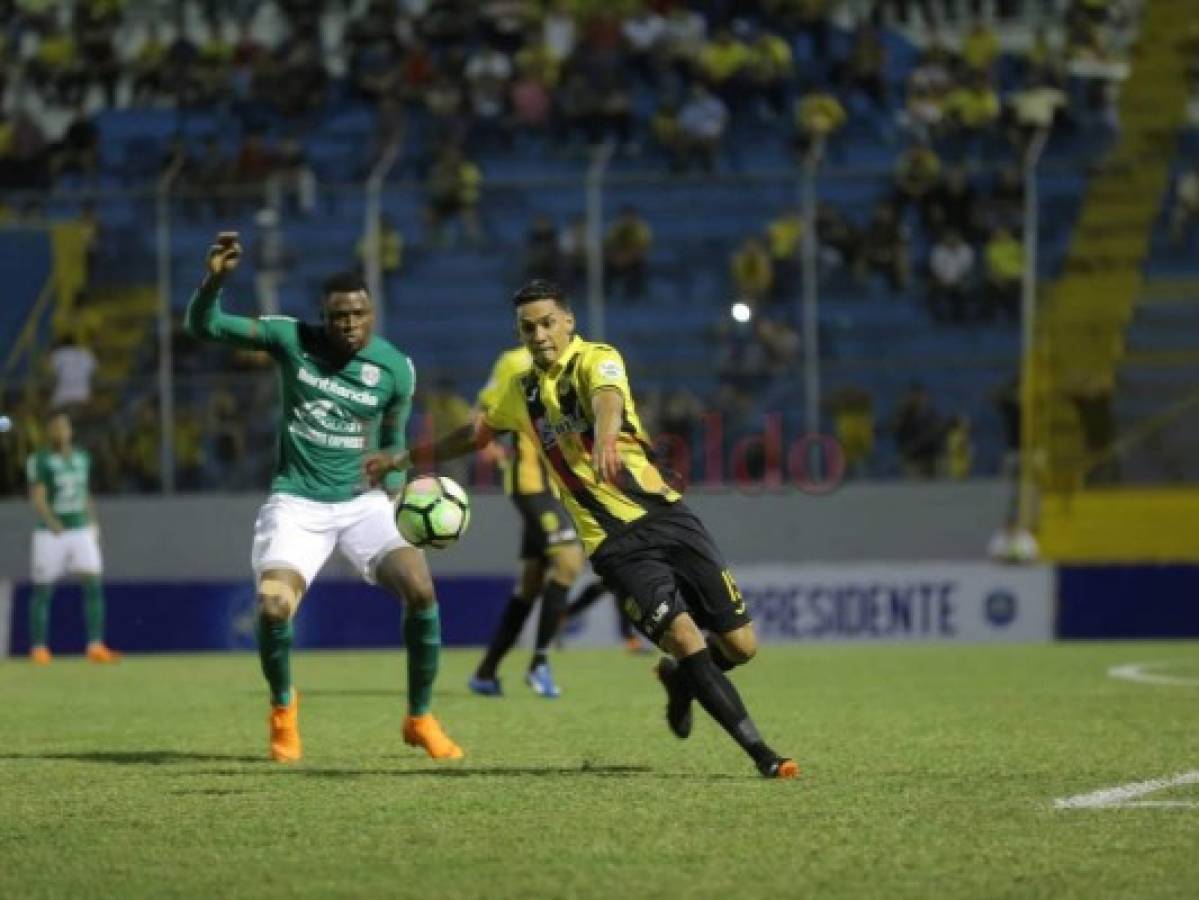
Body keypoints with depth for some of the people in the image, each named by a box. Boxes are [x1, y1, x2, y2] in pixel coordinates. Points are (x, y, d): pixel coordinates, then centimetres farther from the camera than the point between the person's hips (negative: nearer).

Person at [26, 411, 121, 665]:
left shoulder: (81, 458, 8)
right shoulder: (39, 461, -10)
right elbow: (37, 498, -20)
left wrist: (94, 527, 14)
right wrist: (51, 522, -37)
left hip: (81, 532, 4)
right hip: (49, 535, -4)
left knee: (93, 585, -9)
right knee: (43, 591, 2)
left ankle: (96, 646, -10)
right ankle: (38, 649, 13)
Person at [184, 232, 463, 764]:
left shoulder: (395, 369, -2)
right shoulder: (291, 339, -6)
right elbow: (202, 326, -7)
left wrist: (393, 488, -3)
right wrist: (215, 279, -26)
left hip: (362, 503, 1)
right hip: (296, 504, -1)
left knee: (421, 589, -22)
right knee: (273, 608, -24)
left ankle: (420, 719, 0)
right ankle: (283, 707, 10)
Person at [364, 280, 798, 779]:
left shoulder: (597, 360, -6)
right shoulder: (521, 391, 9)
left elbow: (607, 399, -31)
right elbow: (476, 433, 29)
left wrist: (605, 438, -53)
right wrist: (402, 458, 29)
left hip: (664, 514, -1)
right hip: (614, 544, 2)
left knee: (741, 645, -3)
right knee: (685, 638, -19)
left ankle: (678, 679, 32)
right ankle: (761, 754, -12)